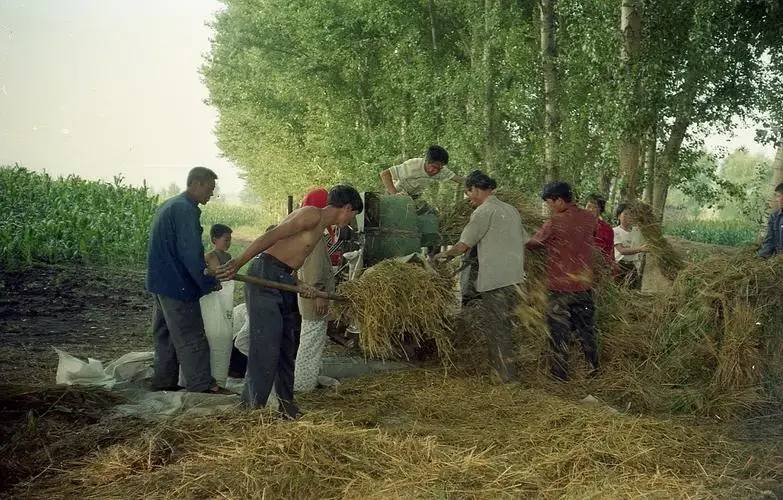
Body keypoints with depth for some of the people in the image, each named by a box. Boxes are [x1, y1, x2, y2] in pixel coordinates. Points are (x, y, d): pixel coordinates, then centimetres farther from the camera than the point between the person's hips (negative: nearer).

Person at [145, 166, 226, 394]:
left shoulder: (168, 205, 15)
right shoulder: (186, 209, -18)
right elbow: (191, 252, -22)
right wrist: (208, 283, -13)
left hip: (160, 280, 10)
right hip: (178, 284, -10)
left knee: (166, 333, 15)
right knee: (191, 336, -4)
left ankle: (164, 381, 21)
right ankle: (201, 384, 0)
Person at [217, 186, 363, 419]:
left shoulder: (321, 228, 21)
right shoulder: (313, 214, -9)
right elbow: (271, 236, -19)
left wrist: (298, 285, 1)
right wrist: (237, 263, -26)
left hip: (284, 282, 10)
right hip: (265, 276, -10)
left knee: (288, 346, 14)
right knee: (265, 346, -10)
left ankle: (285, 405, 23)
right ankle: (252, 408, -5)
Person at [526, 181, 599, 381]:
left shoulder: (554, 224, -16)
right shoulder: (589, 218, 0)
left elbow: (532, 244, -3)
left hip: (560, 287, -5)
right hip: (584, 285, 5)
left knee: (559, 332, 6)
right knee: (586, 329, 17)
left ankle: (560, 375, 11)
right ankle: (594, 368, 24)